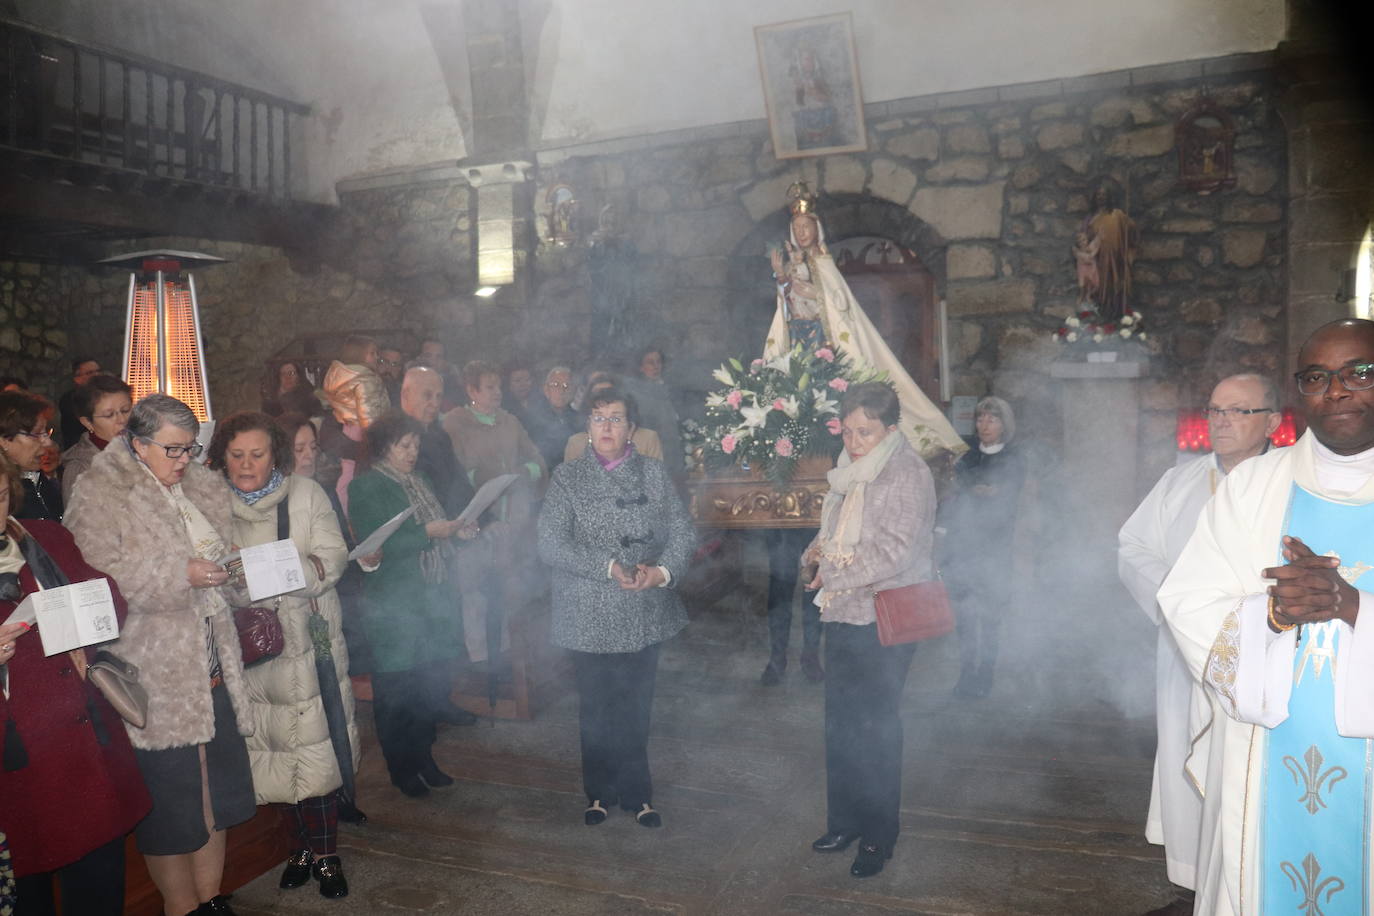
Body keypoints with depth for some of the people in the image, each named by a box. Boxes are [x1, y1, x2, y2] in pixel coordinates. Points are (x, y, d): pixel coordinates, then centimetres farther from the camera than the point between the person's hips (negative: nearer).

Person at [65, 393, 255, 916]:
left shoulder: (205, 490, 11)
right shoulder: (100, 496, -8)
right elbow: (95, 576, -18)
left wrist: (231, 570, 5)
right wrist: (180, 574, -21)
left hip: (211, 666, 6)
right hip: (154, 672, -6)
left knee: (215, 786, 13)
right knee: (169, 798, 3)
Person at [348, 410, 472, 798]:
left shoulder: (418, 481, 13)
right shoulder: (365, 488, -8)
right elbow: (378, 547, -18)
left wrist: (454, 529, 1)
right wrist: (428, 532, -20)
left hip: (432, 598, 7)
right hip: (393, 604, -7)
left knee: (434, 684, 12)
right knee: (397, 691, 4)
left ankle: (423, 757, 30)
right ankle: (401, 768, 20)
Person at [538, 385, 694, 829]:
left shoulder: (654, 474, 4)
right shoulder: (568, 477, -2)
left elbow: (683, 533, 3)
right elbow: (551, 545, -10)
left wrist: (664, 570, -17)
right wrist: (608, 568, -19)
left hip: (646, 615, 1)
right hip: (591, 619, -1)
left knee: (636, 710, 11)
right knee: (597, 710, 12)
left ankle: (636, 795, 28)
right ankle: (600, 793, 31)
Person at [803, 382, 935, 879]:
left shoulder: (908, 473, -14)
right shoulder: (850, 471, 10)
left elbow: (895, 551, -21)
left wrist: (835, 572, -14)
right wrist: (820, 548, 4)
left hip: (885, 619, -7)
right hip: (844, 614, 8)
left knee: (875, 727, 3)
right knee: (840, 722, 14)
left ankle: (879, 837, 19)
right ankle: (845, 820, 31)